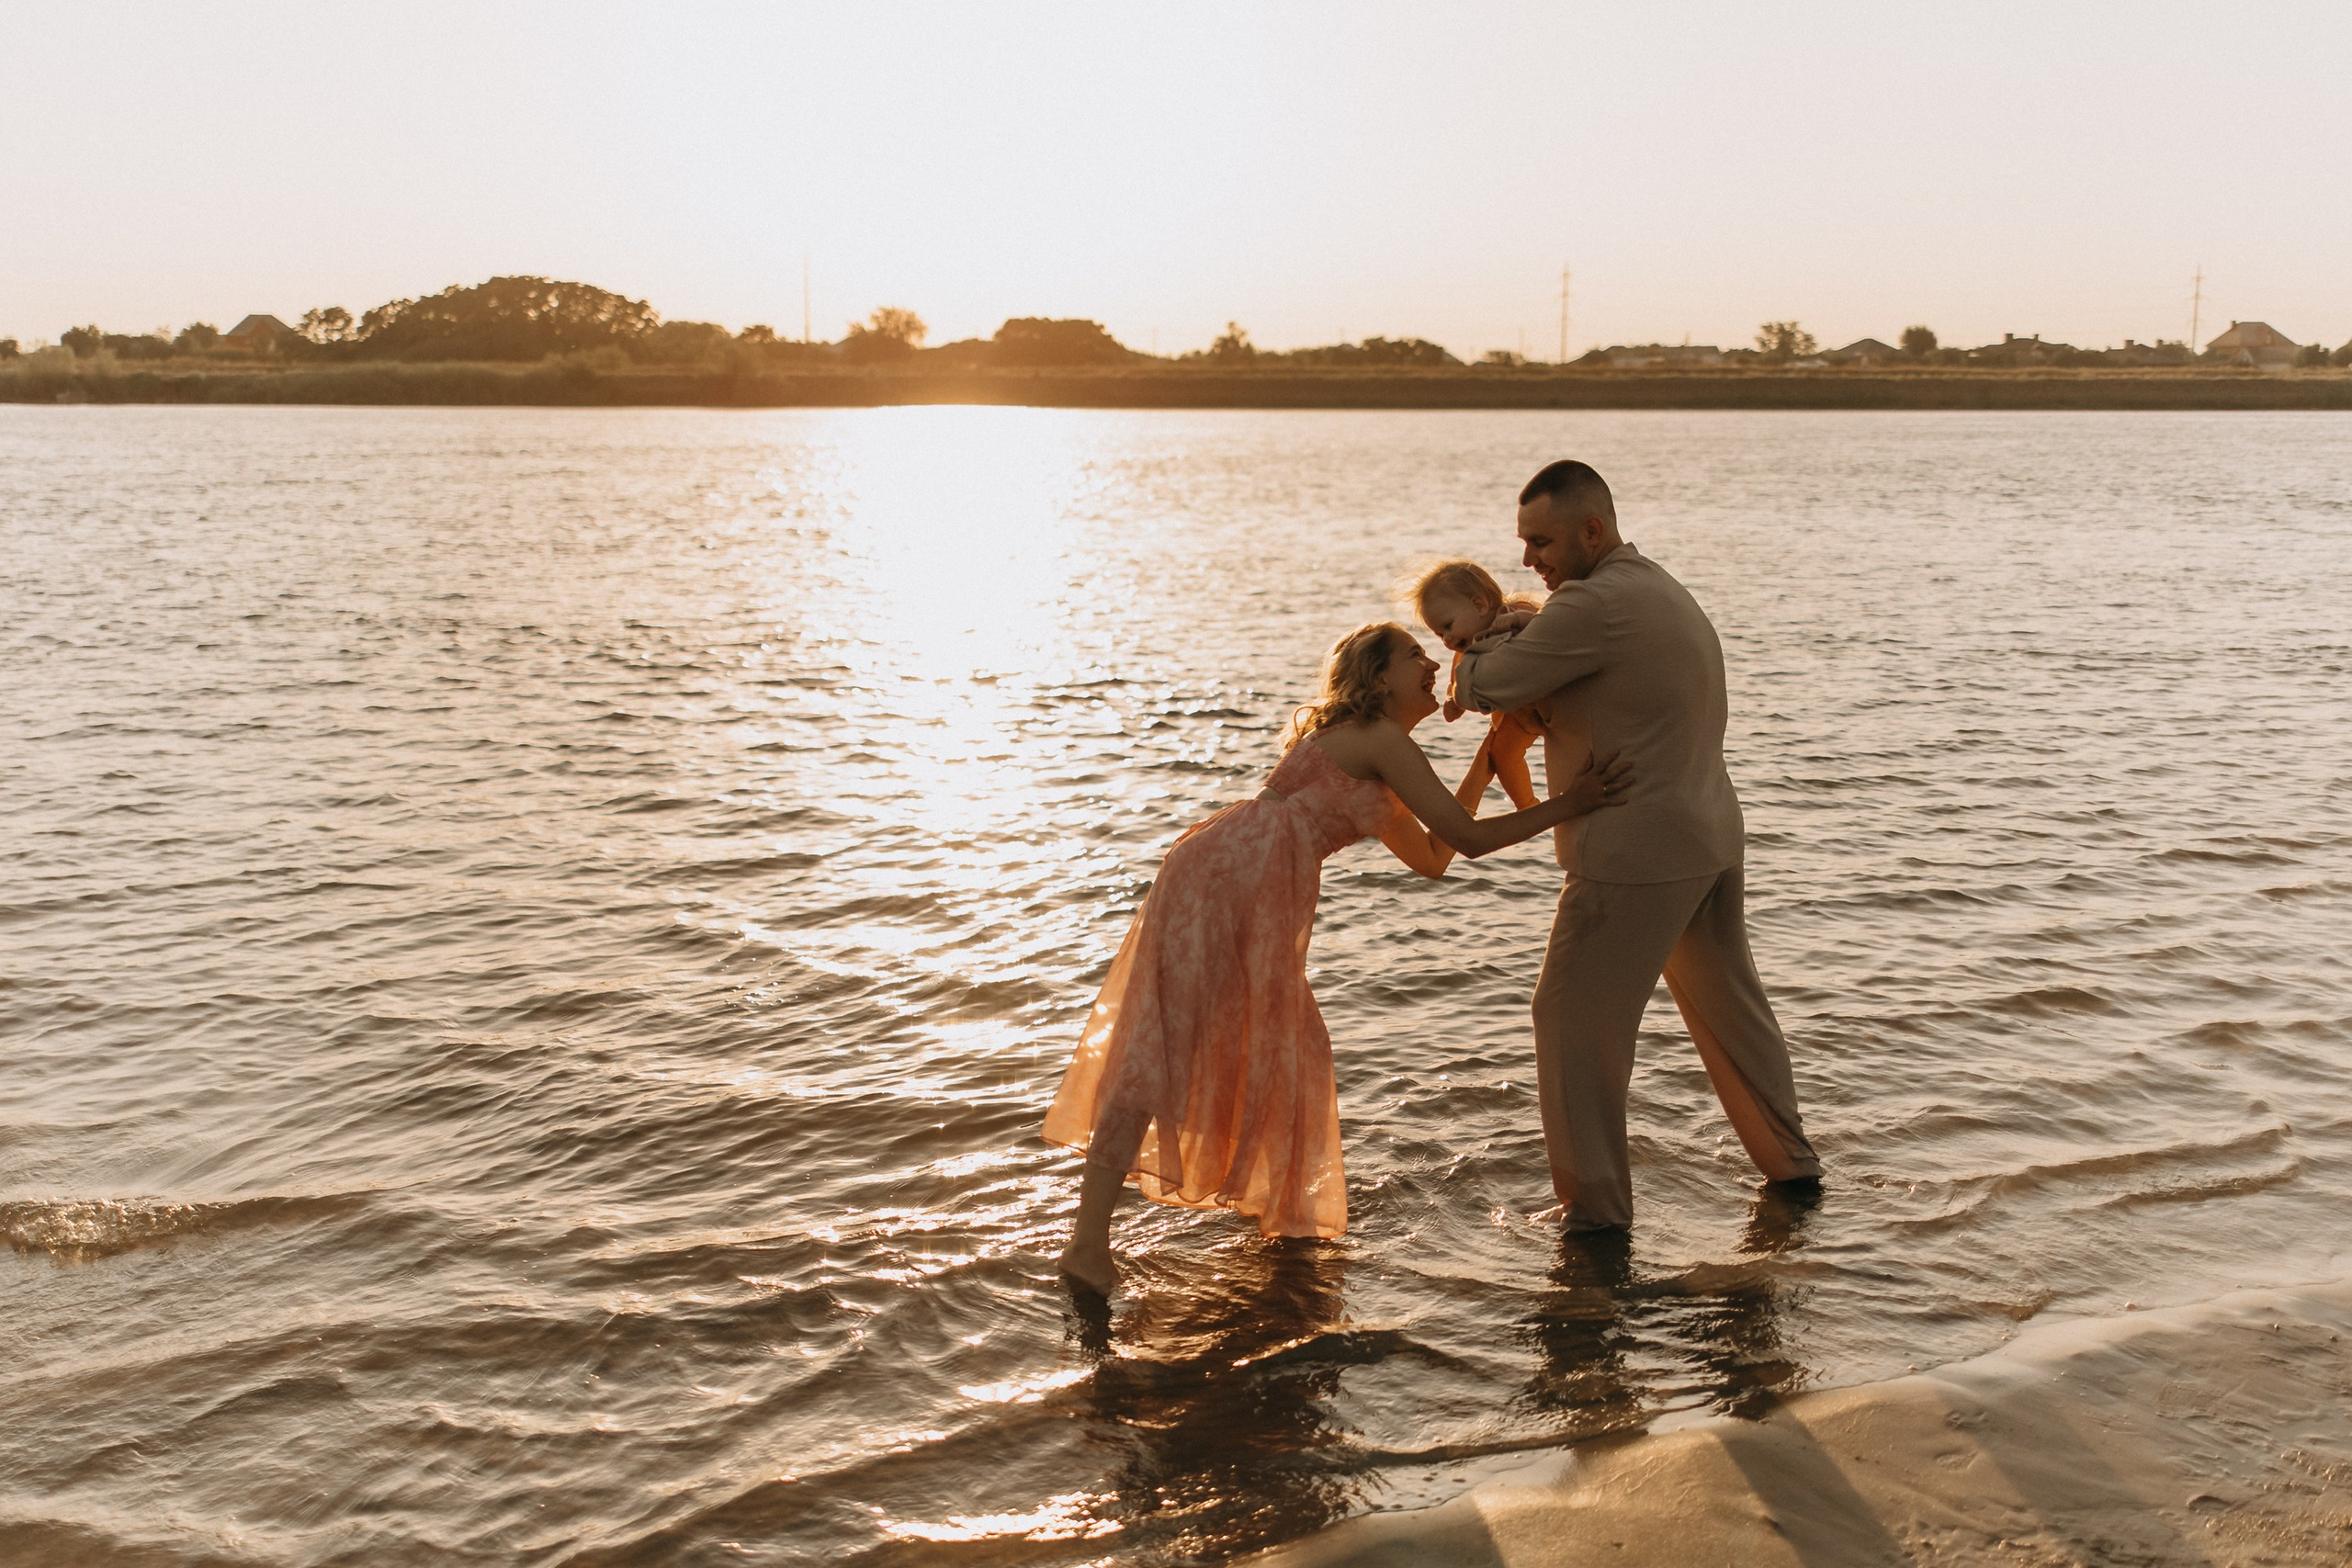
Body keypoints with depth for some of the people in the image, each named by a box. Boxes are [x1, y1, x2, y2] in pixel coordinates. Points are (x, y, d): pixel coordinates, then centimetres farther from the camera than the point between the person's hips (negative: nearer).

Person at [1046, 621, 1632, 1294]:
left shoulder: (1363, 757, 28)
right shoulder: (1385, 742, -2)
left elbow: (1430, 857, 30)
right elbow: (1468, 839, -5)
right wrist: (1570, 805, -1)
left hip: (1250, 894, 9)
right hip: (1228, 877, -9)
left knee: (1279, 1046, 20)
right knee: (1163, 1046, -13)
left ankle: (1270, 1198, 37)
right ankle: (1090, 1241, -15)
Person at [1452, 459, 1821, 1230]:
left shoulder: (1593, 605, -19)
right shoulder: (1662, 589, 13)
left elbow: (1482, 687, -16)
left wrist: (1476, 645, 8)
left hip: (1640, 853, -10)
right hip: (1713, 834, 10)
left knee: (1575, 1017, 2)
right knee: (1728, 1006, 23)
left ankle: (1595, 1207, 8)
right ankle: (1791, 1162, 37)